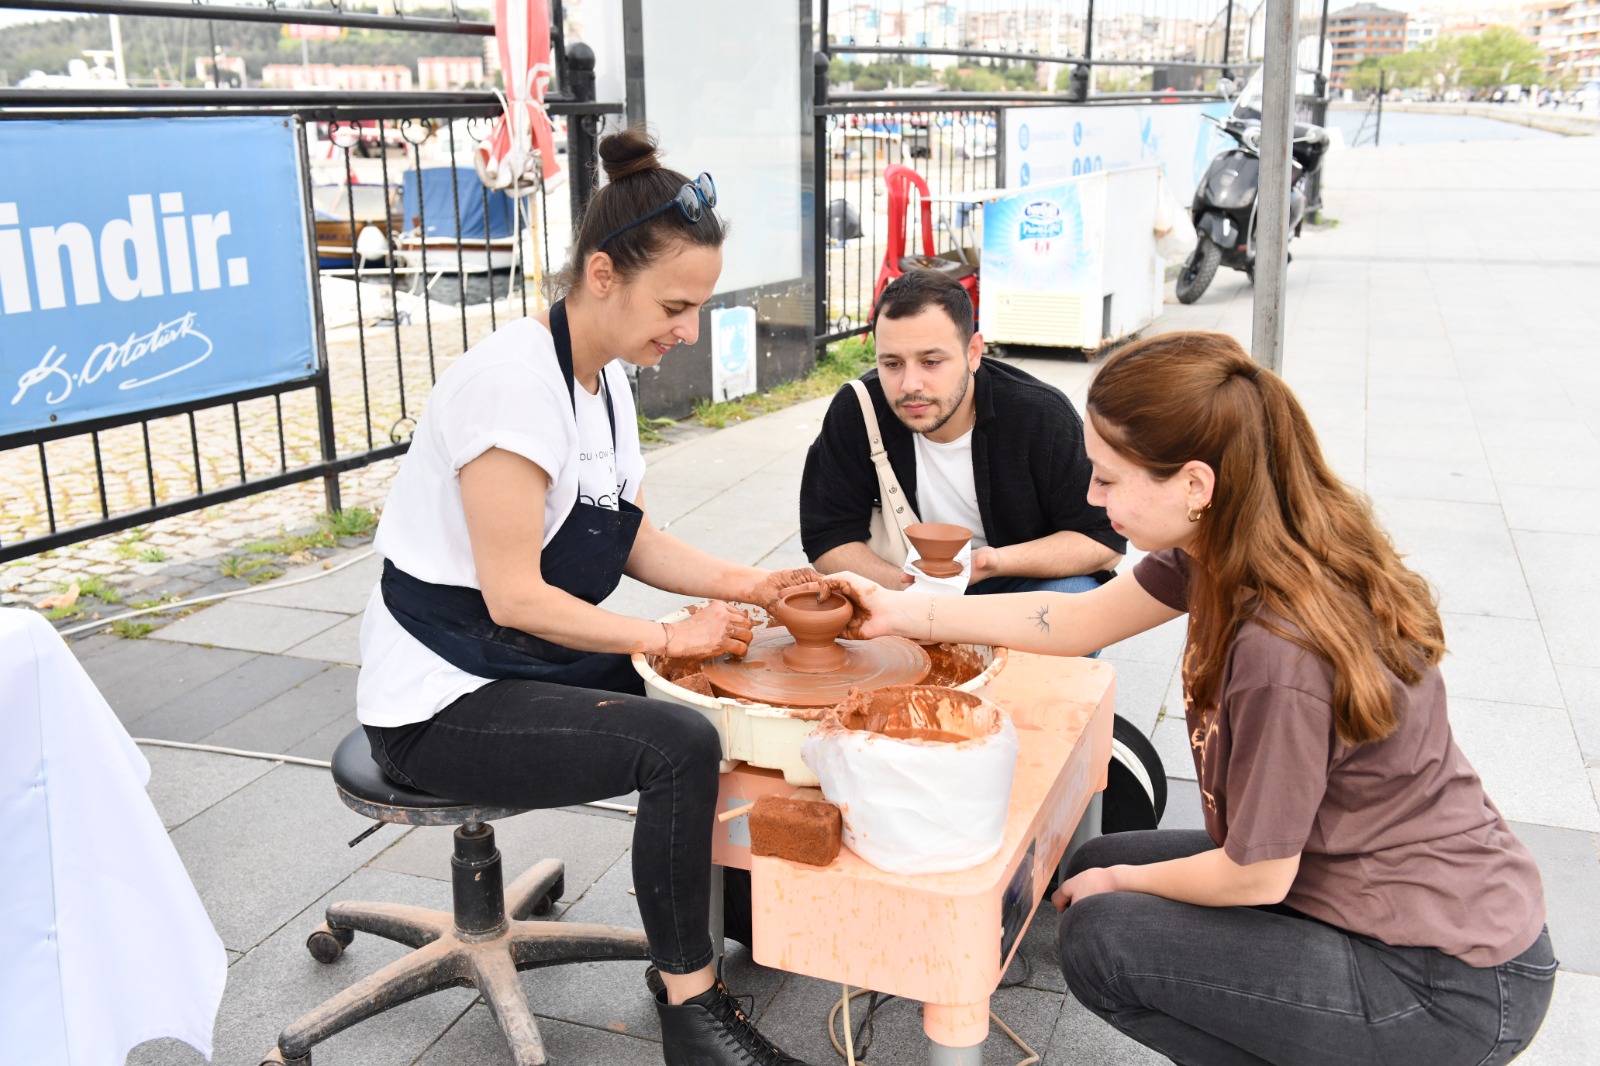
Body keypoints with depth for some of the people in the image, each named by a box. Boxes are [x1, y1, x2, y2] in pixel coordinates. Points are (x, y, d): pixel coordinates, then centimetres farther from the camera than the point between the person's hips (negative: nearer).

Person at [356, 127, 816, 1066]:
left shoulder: (607, 379, 5)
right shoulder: (513, 380, -23)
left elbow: (633, 541, 8)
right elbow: (514, 597, -24)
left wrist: (749, 584, -6)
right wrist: (667, 637, -19)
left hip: (536, 667, 9)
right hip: (443, 704, -9)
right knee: (682, 748, -25)